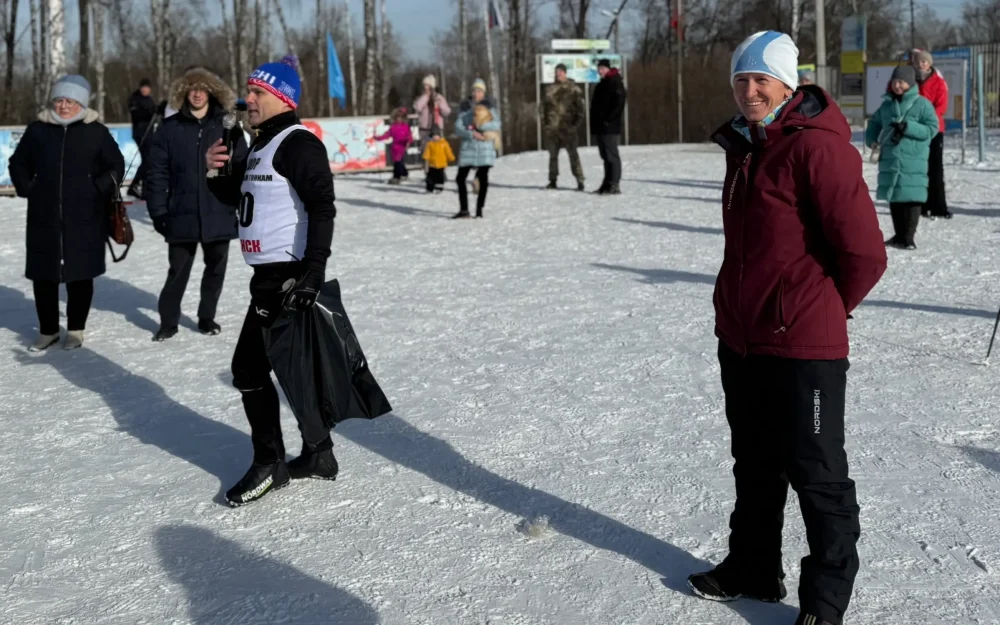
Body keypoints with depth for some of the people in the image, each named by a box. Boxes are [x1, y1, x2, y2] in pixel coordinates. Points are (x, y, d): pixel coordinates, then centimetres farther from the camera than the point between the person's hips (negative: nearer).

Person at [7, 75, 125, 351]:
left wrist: (99, 190, -5)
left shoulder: (97, 132, -2)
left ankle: (76, 330, 20)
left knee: (80, 275, 6)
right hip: (44, 218, 2)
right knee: (43, 275, 6)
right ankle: (48, 330, 21)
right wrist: (27, 190, 4)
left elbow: (116, 166, 6)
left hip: (84, 219, -2)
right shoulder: (37, 130, 4)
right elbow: (18, 164, 16)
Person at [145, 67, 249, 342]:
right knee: (178, 271, 7)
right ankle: (168, 321, 20)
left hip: (219, 215, 1)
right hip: (182, 216, -1)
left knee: (215, 269, 13)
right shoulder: (170, 128, -1)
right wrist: (158, 212, -5)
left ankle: (207, 317, 30)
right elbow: (157, 173, -1)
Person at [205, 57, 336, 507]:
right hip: (270, 276, 10)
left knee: (250, 368, -6)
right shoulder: (261, 147, 18)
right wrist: (215, 171, 6)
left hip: (291, 278, -10)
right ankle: (318, 455, 25)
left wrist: (313, 270, -29)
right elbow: (235, 195, 28)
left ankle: (269, 464, 5)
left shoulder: (298, 144, -13)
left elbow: (322, 207, -22)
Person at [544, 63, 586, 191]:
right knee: (553, 154, 9)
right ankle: (553, 180, 17)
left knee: (573, 154, -8)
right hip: (553, 127, 5)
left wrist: (576, 124, -12)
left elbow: (580, 109, -3)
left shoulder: (573, 89, -1)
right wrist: (547, 123, 11)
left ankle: (580, 181, -7)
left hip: (568, 127, -5)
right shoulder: (550, 89, 13)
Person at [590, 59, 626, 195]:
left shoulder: (615, 83, -8)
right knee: (606, 156, 12)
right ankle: (608, 183, 17)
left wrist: (609, 120, -20)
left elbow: (619, 104, -16)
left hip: (609, 127, -9)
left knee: (611, 155, -9)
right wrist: (594, 122, 15)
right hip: (599, 127, 9)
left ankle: (614, 185, -9)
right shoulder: (601, 85, 20)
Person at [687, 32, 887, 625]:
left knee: (817, 475, 3)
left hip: (802, 345, -9)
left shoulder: (816, 147, -17)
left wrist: (826, 307, -4)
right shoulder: (744, 145, 10)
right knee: (756, 465, 21)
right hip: (740, 338, 9)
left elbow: (864, 250, -18)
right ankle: (753, 569, 37)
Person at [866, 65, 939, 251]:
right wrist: (872, 140, 2)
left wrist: (907, 128, -18)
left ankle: (908, 238, 1)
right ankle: (899, 235, 21)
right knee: (893, 197, 10)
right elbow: (875, 123, 22)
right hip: (890, 159, 5)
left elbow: (932, 128, -7)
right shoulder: (887, 104, 13)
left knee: (910, 198, -5)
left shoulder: (922, 104, -2)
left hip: (913, 160, -5)